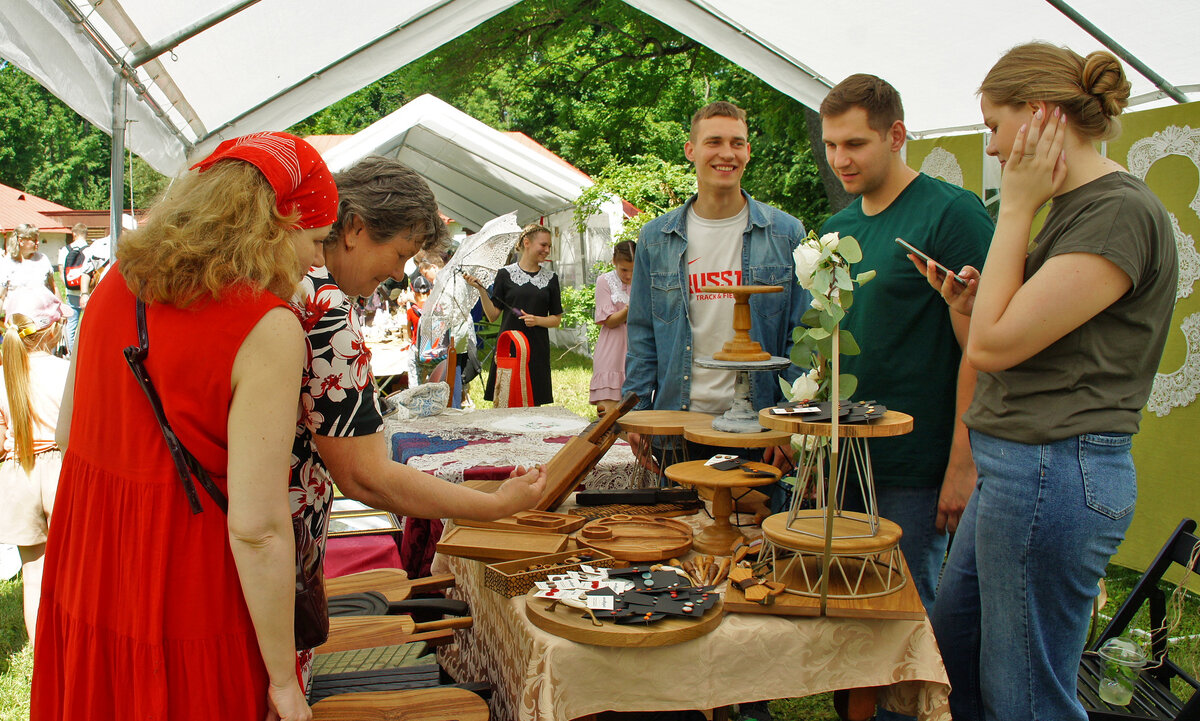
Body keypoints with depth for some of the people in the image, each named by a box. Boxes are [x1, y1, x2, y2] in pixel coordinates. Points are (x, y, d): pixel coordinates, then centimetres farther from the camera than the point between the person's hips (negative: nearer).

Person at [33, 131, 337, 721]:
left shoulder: (117, 282, 2)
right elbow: (256, 528, -22)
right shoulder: (267, 329, -21)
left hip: (82, 583, 7)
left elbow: (68, 431, 12)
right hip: (184, 609, -7)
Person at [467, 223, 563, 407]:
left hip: (537, 350, 2)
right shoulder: (506, 274, 3)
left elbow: (557, 319, 11)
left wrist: (537, 320, -7)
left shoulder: (550, 278, 10)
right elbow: (492, 315, 3)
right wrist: (481, 290, -9)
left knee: (533, 404, 0)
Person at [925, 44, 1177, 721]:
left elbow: (996, 345, -21)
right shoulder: (1072, 206, 13)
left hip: (1052, 473, -10)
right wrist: (972, 304, 2)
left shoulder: (1122, 212, -17)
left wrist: (1015, 209, -14)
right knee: (949, 652, 22)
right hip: (1017, 464, 10)